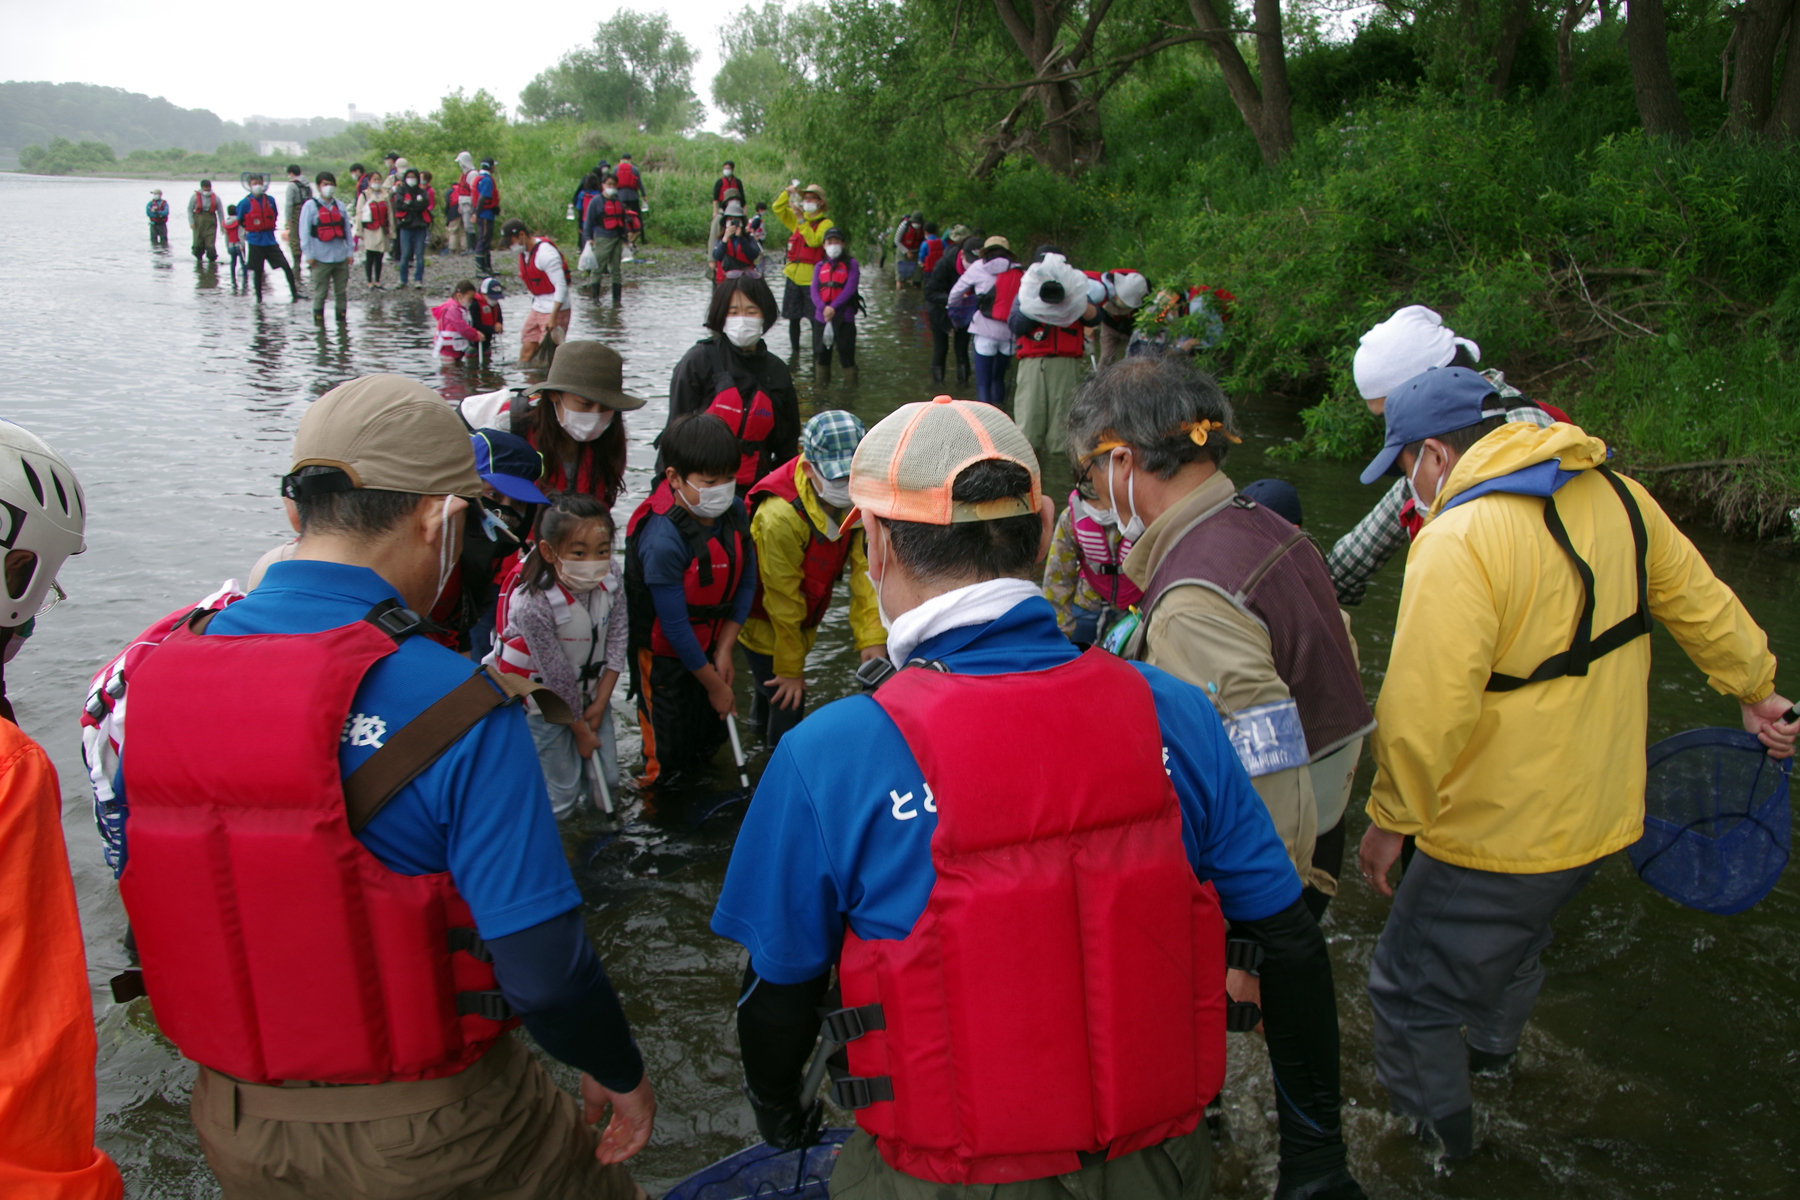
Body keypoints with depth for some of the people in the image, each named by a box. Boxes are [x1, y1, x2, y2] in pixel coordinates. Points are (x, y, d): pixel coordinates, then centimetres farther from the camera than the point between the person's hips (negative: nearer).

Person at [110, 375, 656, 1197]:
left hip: (237, 1128, 5)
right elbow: (542, 963, -23)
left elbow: (151, 910, 4)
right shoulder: (455, 707, -24)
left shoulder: (156, 675, -6)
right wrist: (620, 1075, -4)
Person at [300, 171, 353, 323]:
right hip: (321, 258, -4)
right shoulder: (310, 206, 0)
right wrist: (309, 255, -9)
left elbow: (347, 230, 12)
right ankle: (318, 317, 7)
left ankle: (342, 316, 18)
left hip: (341, 258, 4)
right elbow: (304, 232, -4)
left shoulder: (340, 206, 12)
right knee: (320, 291, -1)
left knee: (342, 290, 8)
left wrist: (349, 252, 6)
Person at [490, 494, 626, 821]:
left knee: (607, 782, 10)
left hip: (591, 689, 5)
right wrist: (581, 731, -10)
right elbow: (558, 678, -22)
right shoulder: (534, 604, -33)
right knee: (560, 804, 5)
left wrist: (599, 704, -10)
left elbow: (616, 641, -9)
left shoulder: (611, 578, -17)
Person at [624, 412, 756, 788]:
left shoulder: (735, 512, -12)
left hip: (709, 647, 6)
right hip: (666, 658, -6)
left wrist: (724, 650, -6)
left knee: (710, 743, 19)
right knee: (669, 758, 8)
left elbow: (746, 584, 0)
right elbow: (674, 625, -24)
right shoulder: (662, 541, -32)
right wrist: (714, 683, -13)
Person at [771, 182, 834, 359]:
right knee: (793, 318, 9)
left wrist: (802, 220, -23)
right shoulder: (797, 219, 15)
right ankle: (795, 353, 19)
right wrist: (788, 193, -4)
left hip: (812, 278, -5)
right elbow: (778, 208, 12)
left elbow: (814, 241, -19)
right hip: (794, 275, 6)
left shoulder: (826, 223, -3)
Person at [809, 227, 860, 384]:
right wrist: (823, 308, -17)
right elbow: (814, 290, 2)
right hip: (821, 317, 4)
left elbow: (850, 289, -8)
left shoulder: (851, 264, 3)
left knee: (846, 352, -4)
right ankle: (822, 386, 21)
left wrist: (833, 307, -18)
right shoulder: (819, 266, 12)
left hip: (844, 317, -4)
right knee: (821, 353, 10)